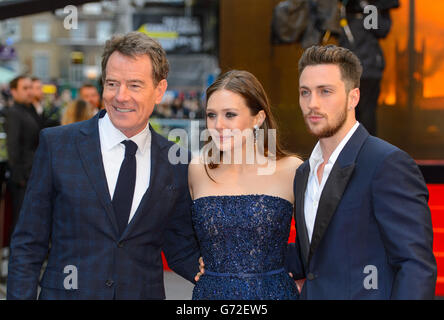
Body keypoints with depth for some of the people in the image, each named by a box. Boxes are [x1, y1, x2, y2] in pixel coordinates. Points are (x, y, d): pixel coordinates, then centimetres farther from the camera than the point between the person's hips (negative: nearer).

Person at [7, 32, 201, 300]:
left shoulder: (177, 163, 0)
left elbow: (181, 250, 7)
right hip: (67, 292, -1)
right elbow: (29, 244, -3)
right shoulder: (56, 144, -5)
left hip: (145, 293, 2)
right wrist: (21, 296, -10)